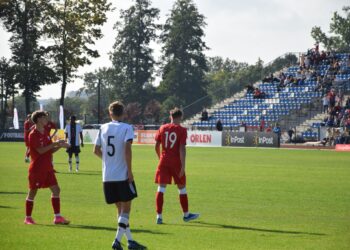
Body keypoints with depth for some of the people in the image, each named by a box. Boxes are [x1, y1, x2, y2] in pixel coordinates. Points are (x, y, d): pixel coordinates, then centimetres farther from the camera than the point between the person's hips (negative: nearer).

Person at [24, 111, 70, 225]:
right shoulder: (33, 135, -13)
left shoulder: (45, 133, 13)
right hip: (37, 168, -7)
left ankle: (57, 217, 1)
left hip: (48, 168, 8)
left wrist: (60, 145, 0)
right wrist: (54, 143, -21)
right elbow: (40, 150, -22)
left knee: (56, 189, -1)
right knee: (32, 192, 2)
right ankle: (28, 218, 13)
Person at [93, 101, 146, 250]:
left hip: (107, 177, 5)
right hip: (123, 175, -5)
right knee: (126, 208, 4)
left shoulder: (103, 128, 7)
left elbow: (96, 150, 9)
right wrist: (129, 170, -13)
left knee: (120, 208, 13)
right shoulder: (126, 128, -6)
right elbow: (127, 148, -18)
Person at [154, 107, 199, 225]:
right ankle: (186, 215, 24)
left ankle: (159, 216, -6)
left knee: (161, 188, 1)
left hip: (164, 161, 2)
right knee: (182, 188, 12)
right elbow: (182, 149, -13)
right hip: (176, 162, -2)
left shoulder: (163, 128, 4)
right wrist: (183, 166, -12)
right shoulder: (182, 130, -6)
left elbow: (156, 146, 7)